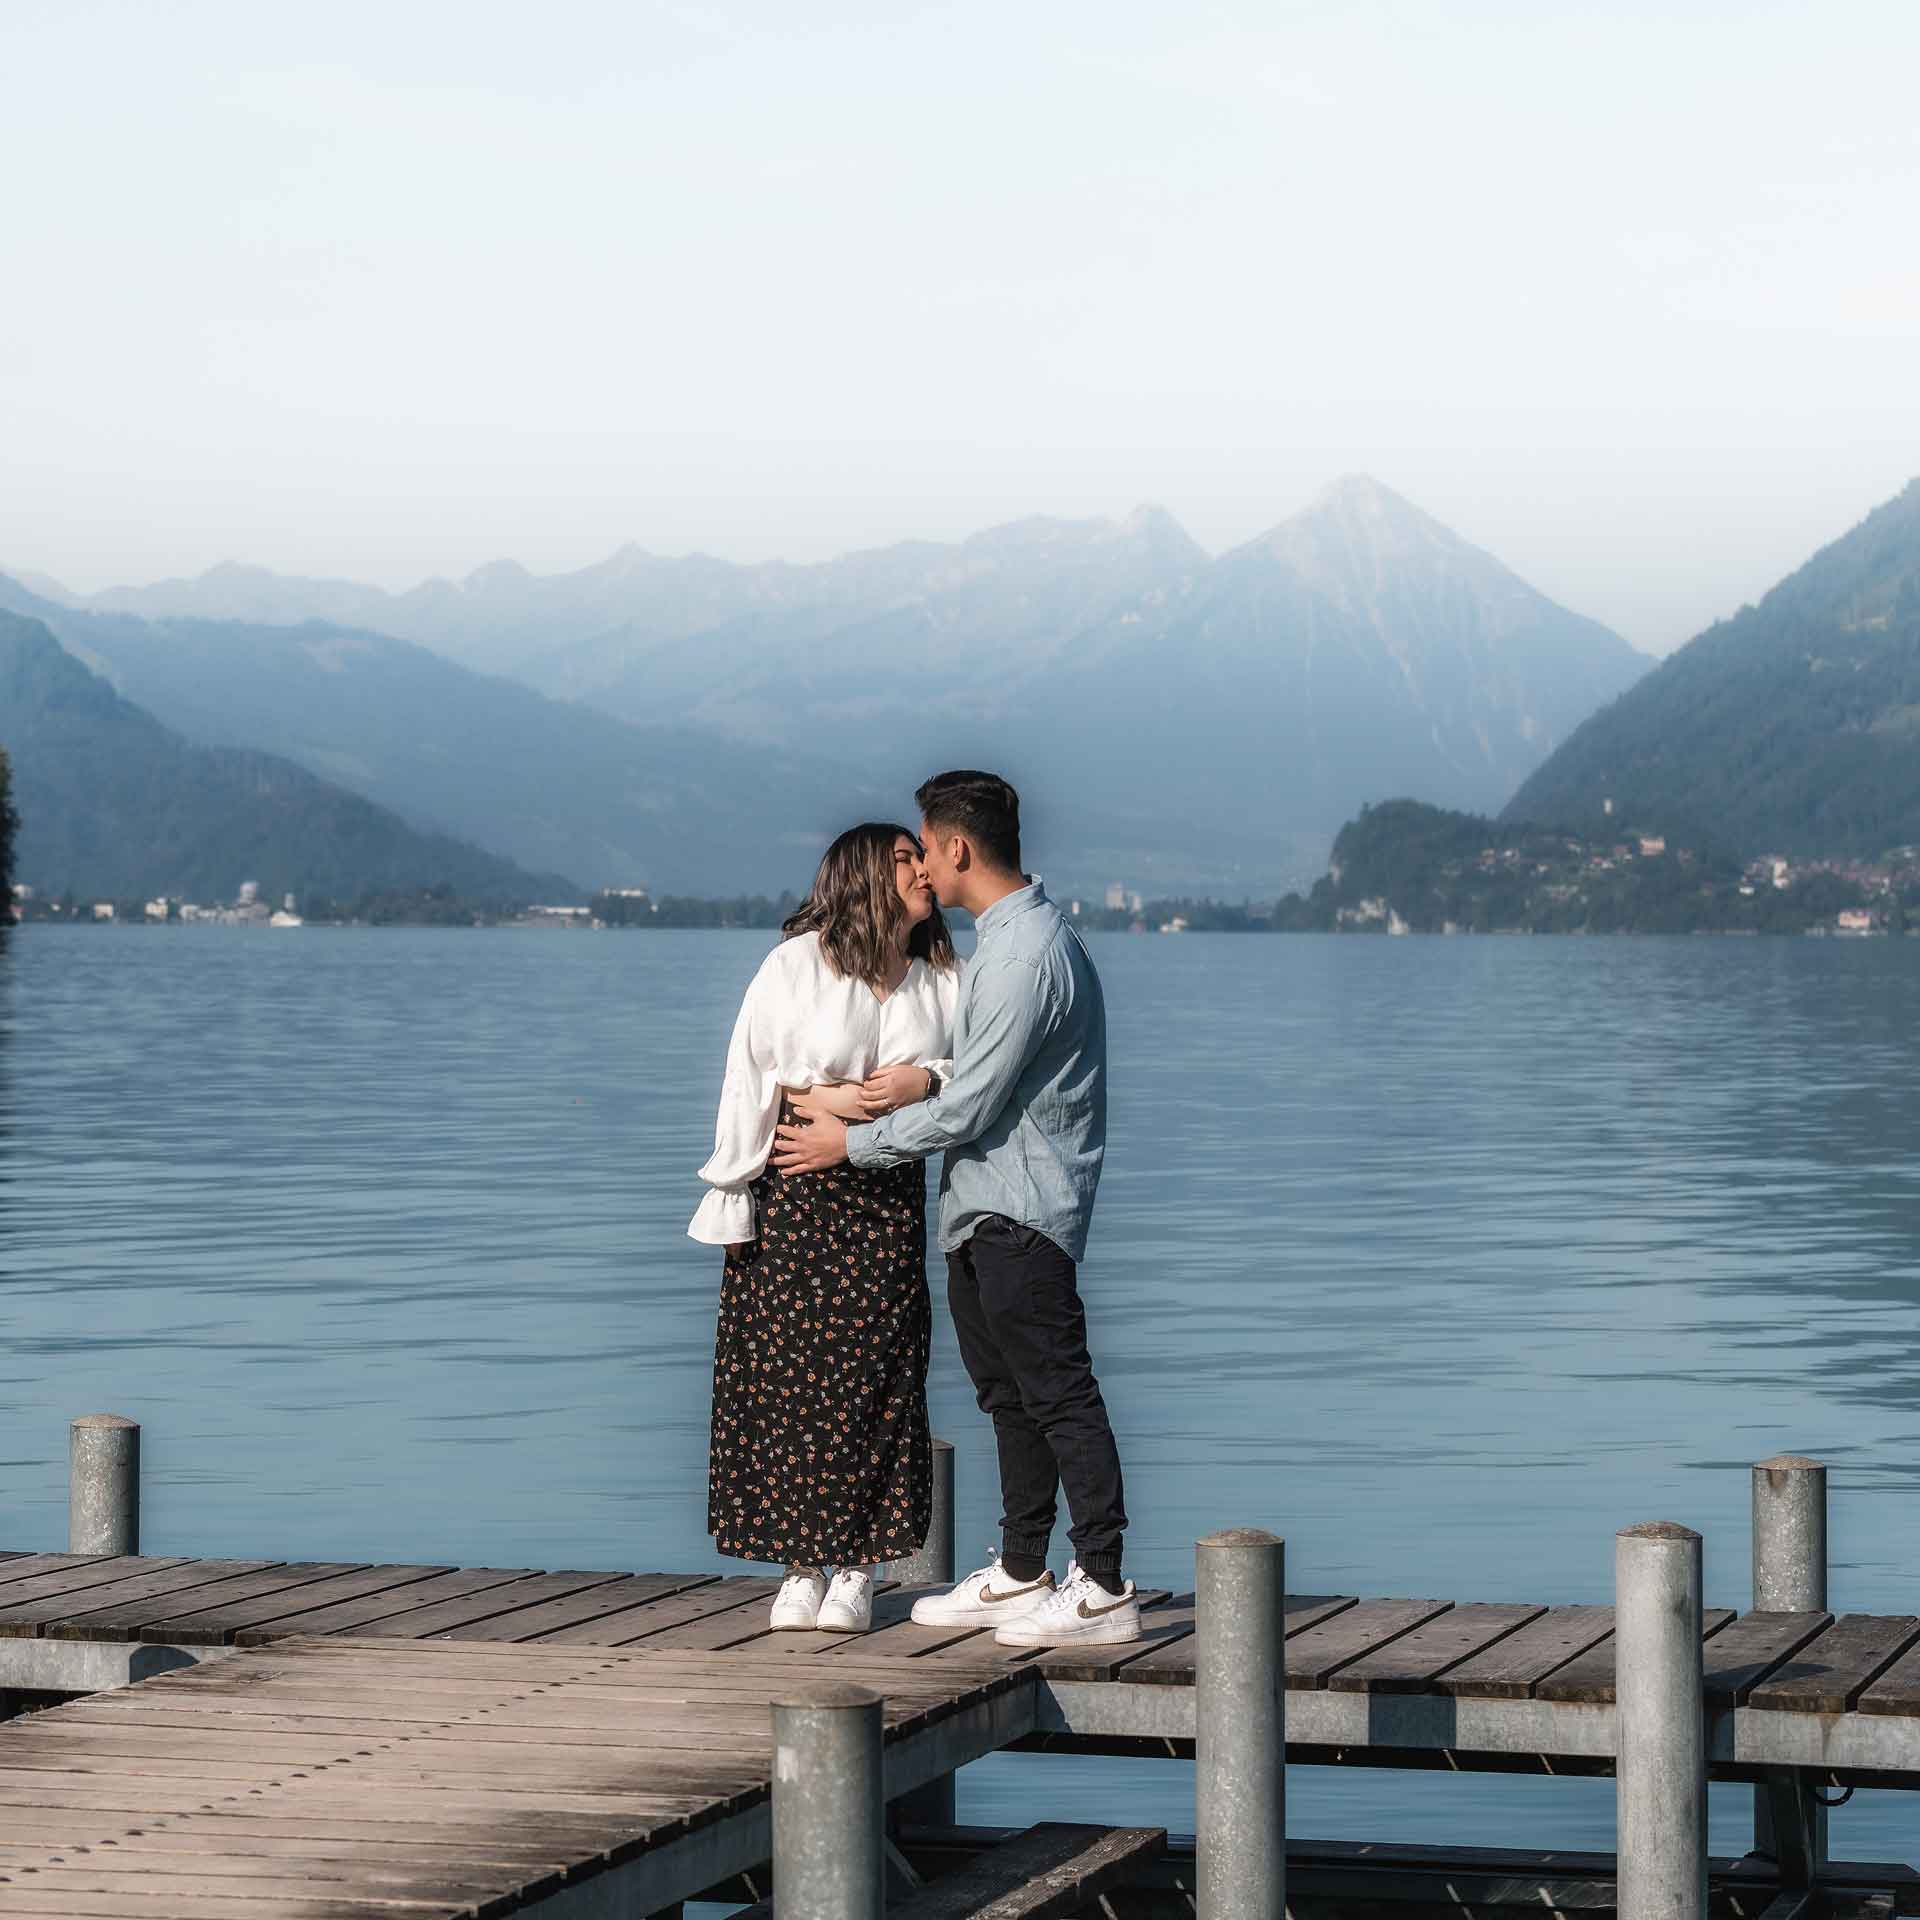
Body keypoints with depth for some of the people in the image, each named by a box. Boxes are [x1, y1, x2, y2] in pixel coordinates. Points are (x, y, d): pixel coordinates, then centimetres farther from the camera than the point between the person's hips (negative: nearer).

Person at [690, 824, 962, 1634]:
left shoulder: (943, 979, 8)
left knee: (875, 1380, -2)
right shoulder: (797, 963, -2)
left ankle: (856, 1571, 5)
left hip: (889, 1198, 2)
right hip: (795, 1194, -2)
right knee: (788, 1376, -2)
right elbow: (752, 1074, 2)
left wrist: (925, 1079, -9)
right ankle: (800, 1567, 5)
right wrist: (815, 1098, -12)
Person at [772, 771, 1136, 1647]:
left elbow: (966, 1108, -19)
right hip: (984, 1211, 10)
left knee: (1057, 1393, -8)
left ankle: (1103, 1586, -6)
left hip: (1019, 1211, -10)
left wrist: (851, 1143, -9)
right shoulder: (1009, 940, 15)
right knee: (1008, 1394, 14)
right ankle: (1020, 1573, 21)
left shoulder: (1026, 954, -19)